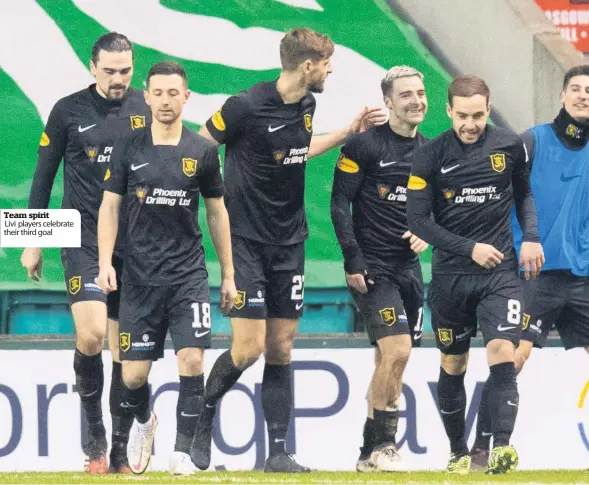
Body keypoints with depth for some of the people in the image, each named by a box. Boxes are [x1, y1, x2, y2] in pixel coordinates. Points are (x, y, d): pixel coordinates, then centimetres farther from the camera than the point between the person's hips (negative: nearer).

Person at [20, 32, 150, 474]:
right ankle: (94, 434, 0)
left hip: (135, 248, 2)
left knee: (126, 350, 3)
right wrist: (33, 243, 6)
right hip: (83, 242, -2)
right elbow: (44, 177, 7)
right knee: (90, 335, -19)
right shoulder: (69, 111, 0)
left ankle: (120, 450, 10)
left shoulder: (147, 111, 5)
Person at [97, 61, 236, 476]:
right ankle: (143, 421, 36)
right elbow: (109, 207, 5)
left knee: (192, 360, -15)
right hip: (140, 277, 0)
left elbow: (217, 212, 9)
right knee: (134, 374, 2)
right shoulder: (129, 149, 2)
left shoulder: (203, 151, 2)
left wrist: (228, 274, 9)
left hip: (189, 274, 0)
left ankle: (183, 453, -7)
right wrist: (105, 263, -6)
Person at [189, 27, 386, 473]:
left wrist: (349, 132, 21)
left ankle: (278, 452, 6)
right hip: (246, 240, -7)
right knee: (249, 347, -10)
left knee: (281, 348, 5)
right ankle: (203, 415, 15)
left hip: (289, 242, 7)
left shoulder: (305, 105, 6)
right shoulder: (247, 107, -17)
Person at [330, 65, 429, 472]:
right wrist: (352, 259, -15)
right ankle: (383, 444, -7)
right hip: (372, 267, -6)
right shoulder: (366, 144, -8)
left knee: (390, 363, 8)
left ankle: (372, 453, 15)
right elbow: (340, 202, -9)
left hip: (408, 267, 6)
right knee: (397, 351, -17)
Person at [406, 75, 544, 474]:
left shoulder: (510, 146, -1)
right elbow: (418, 220, -6)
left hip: (501, 272, 0)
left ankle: (502, 447, -24)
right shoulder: (430, 156, -6)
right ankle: (459, 452, 22)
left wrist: (531, 237, 1)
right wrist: (470, 248, -14)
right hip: (450, 276, 0)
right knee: (453, 365, 9)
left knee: (502, 353, -17)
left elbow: (524, 193, 17)